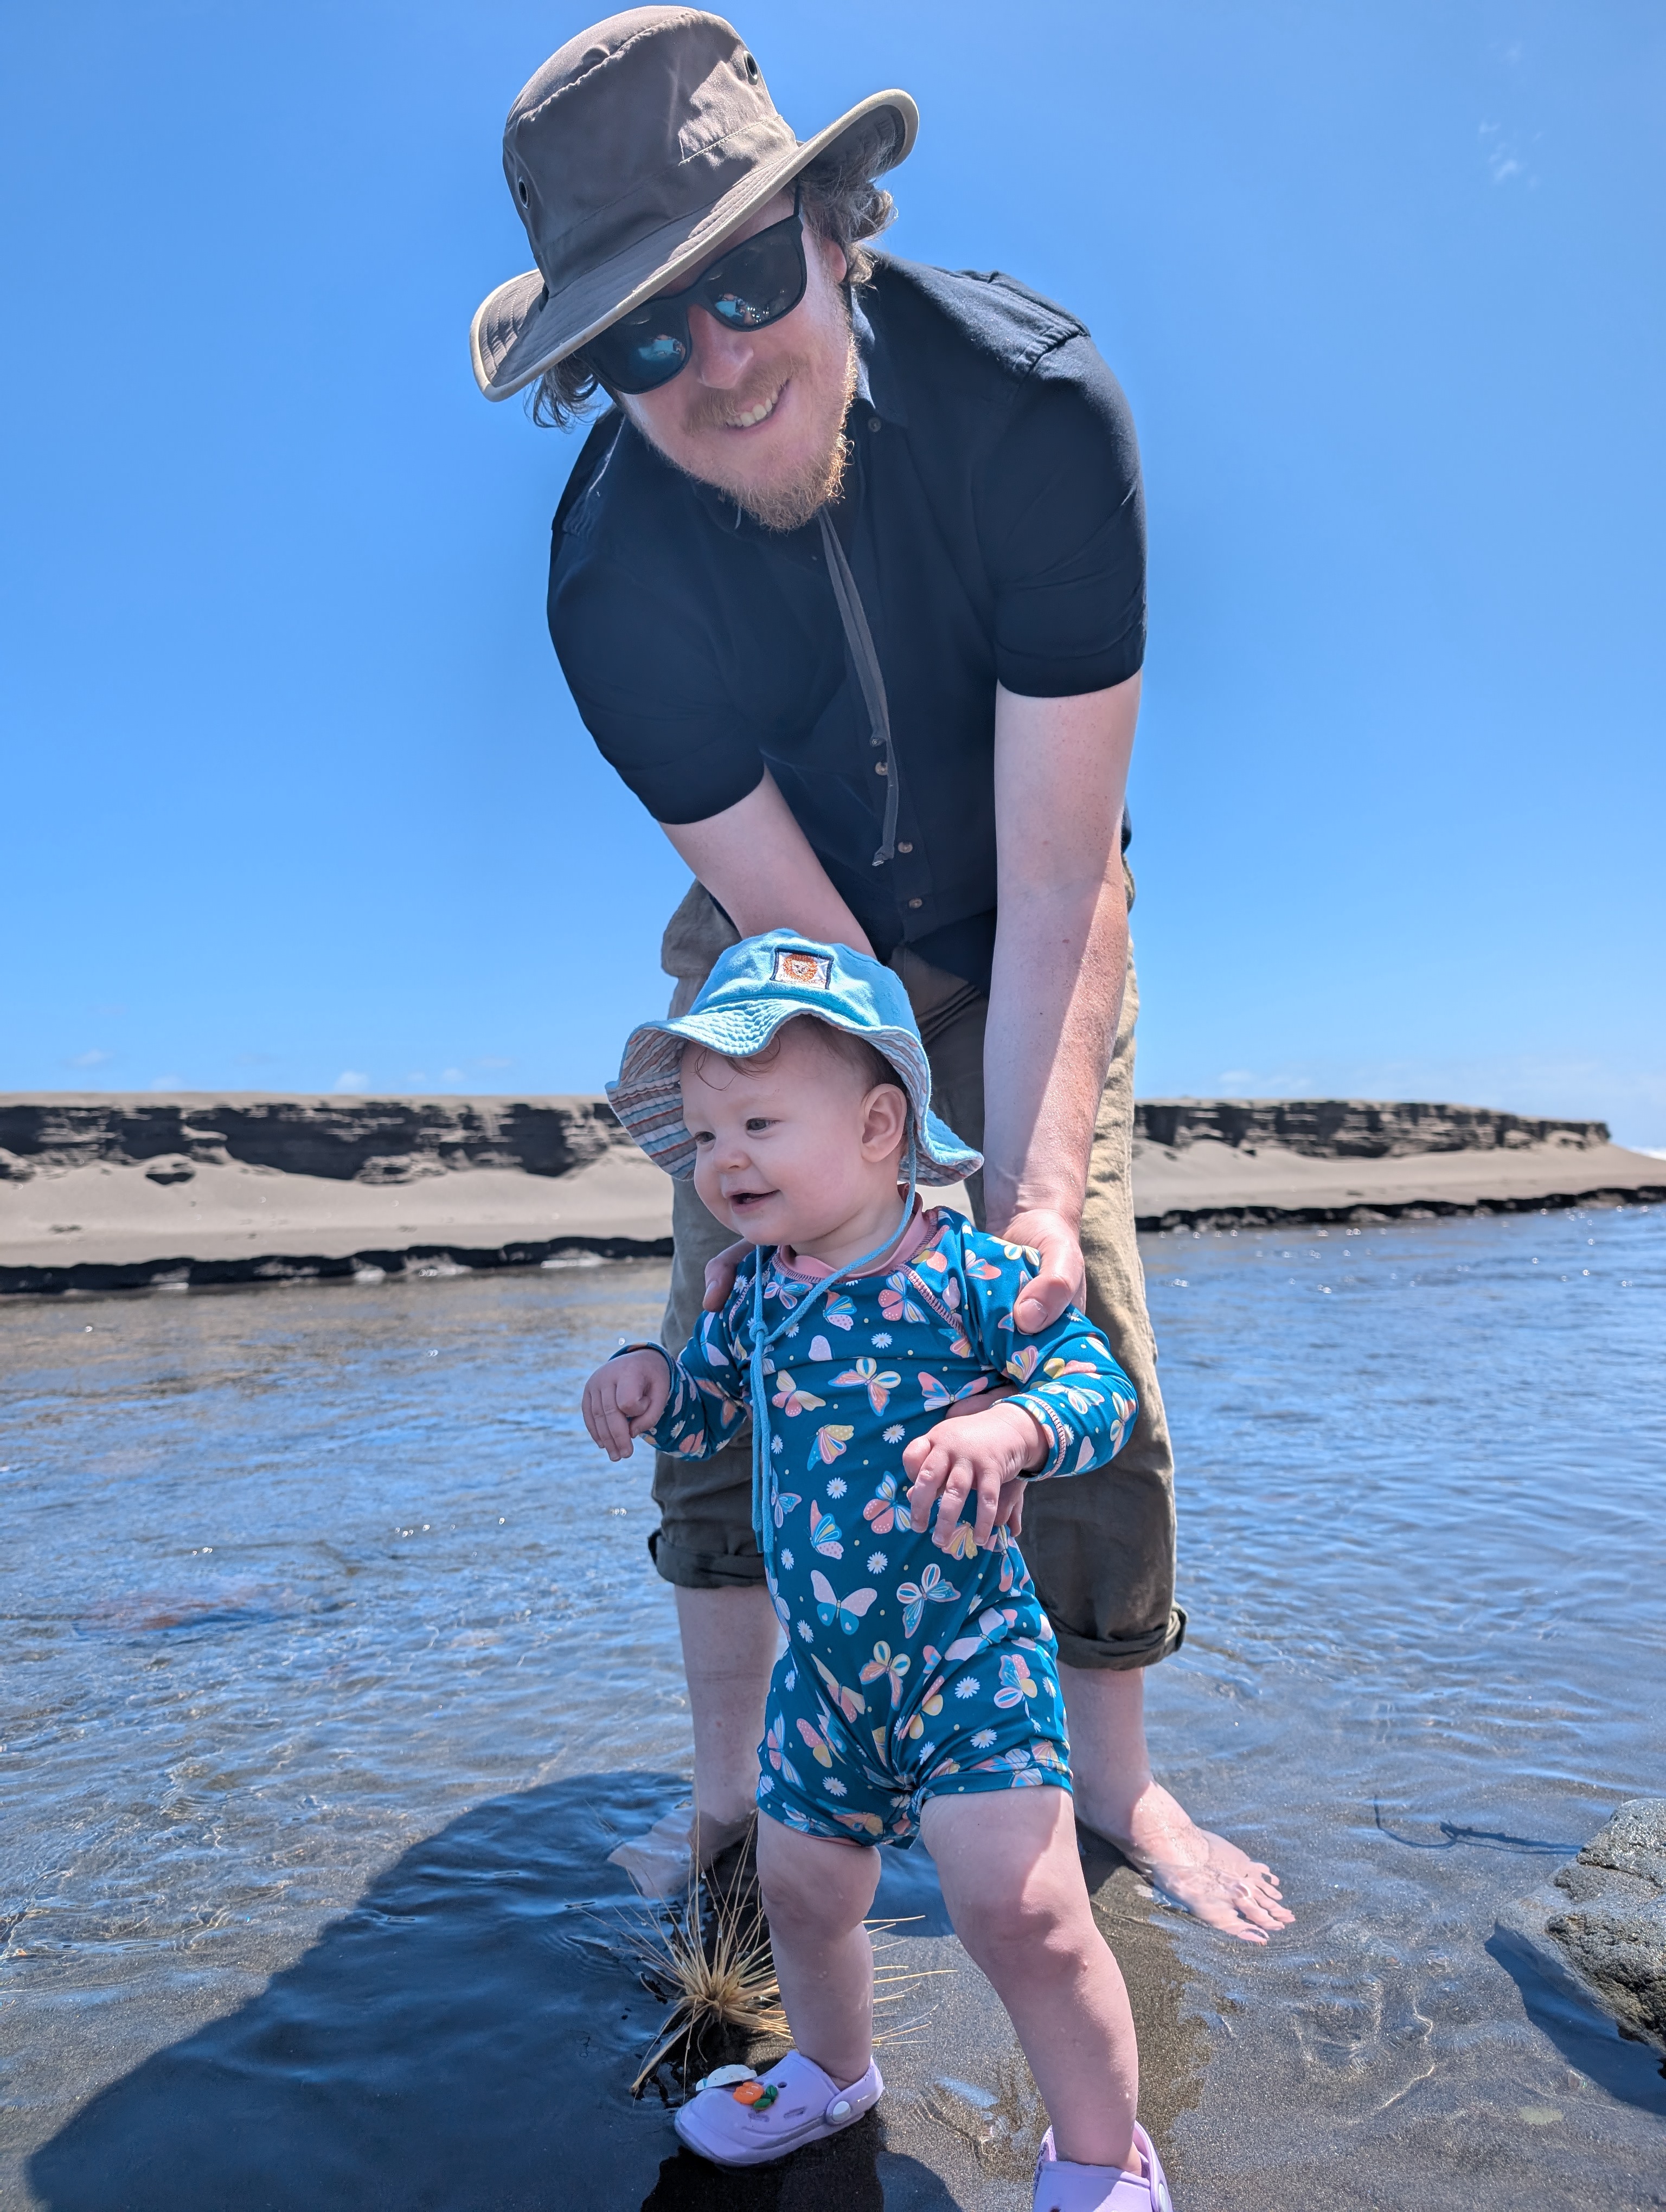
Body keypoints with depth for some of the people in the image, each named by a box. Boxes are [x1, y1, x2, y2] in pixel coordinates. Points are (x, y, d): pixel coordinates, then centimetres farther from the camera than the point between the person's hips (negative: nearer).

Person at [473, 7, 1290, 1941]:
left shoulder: (1034, 406, -28)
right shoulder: (613, 580, -25)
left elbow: (1056, 887, -31)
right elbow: (806, 937, -23)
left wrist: (1037, 1200, -39)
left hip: (1012, 954, 0)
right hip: (771, 952, 1)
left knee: (1090, 1361, -7)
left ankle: (1112, 1784, 18)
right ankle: (726, 1812, 17)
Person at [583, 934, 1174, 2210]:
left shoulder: (969, 1271, -17)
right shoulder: (763, 1292, 2)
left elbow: (1100, 1385, -16)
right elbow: (711, 1403, 16)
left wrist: (1011, 1428, -36)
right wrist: (649, 1381, -6)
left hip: (967, 1651, -6)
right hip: (823, 1667, 7)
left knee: (1020, 1911, -11)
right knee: (802, 1891, 21)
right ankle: (832, 2073, 52)